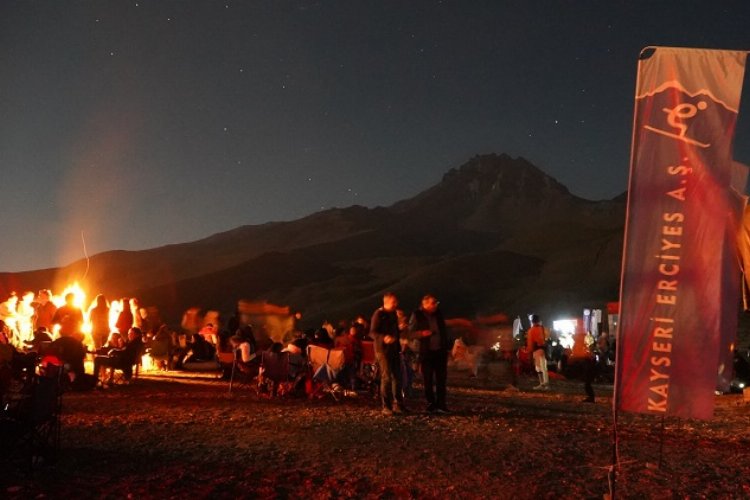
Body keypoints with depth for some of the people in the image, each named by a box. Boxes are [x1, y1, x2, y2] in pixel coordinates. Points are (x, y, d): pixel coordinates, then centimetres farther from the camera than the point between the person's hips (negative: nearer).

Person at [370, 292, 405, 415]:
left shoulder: (393, 314, 14)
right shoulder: (379, 314, -9)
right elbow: (373, 332, -15)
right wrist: (384, 338, -32)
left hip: (394, 349, 8)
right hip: (383, 349, -8)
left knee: (397, 377, 8)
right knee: (386, 378, -8)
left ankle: (398, 405, 17)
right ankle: (386, 406, -2)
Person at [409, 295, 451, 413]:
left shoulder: (438, 313, 9)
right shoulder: (417, 315, -4)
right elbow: (411, 332, -4)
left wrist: (447, 345, 10)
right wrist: (422, 333, -23)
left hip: (440, 351, 4)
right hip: (427, 352, -4)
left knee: (441, 379, 4)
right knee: (428, 380, 2)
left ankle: (441, 405, 10)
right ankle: (431, 404, 10)